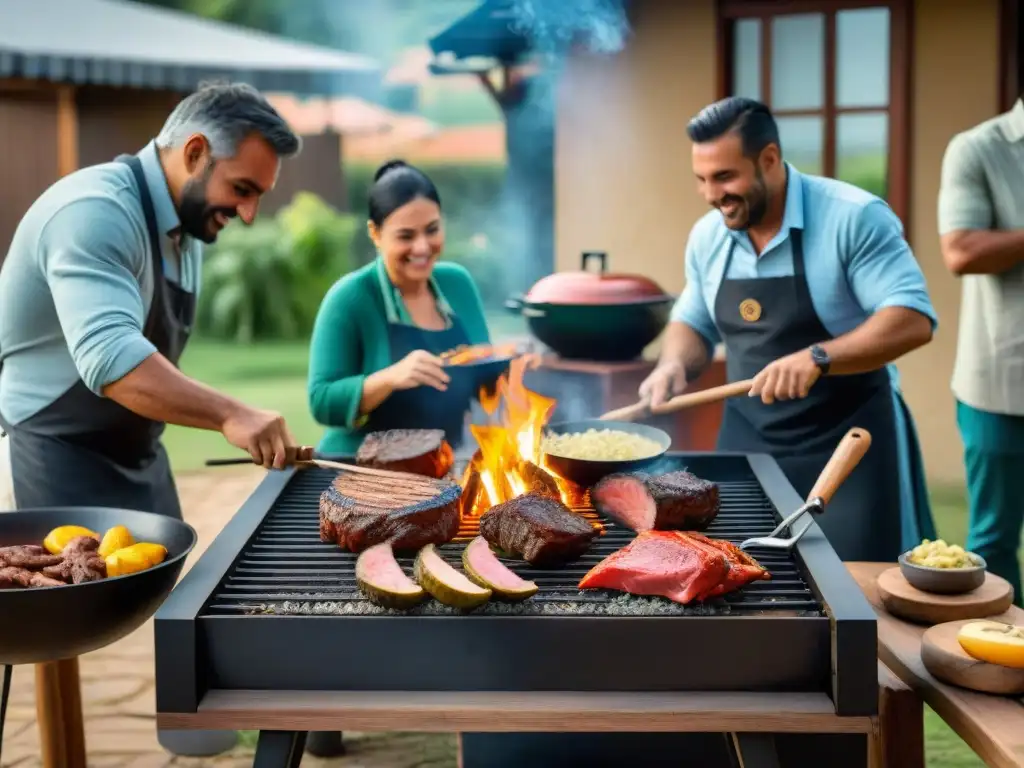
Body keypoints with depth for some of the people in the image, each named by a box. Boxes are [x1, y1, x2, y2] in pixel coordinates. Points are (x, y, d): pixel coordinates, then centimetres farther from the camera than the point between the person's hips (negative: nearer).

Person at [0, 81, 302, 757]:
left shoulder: (185, 224, 9)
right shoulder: (96, 212, -22)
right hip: (61, 457, -9)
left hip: (136, 453, 9)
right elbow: (109, 358, -35)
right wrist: (229, 415, -40)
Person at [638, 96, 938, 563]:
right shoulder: (706, 236, 3)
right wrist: (674, 365, -6)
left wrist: (818, 358, -34)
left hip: (848, 446, -5)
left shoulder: (854, 217, -16)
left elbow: (913, 318, -22)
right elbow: (694, 323, 16)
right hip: (747, 446, 5)